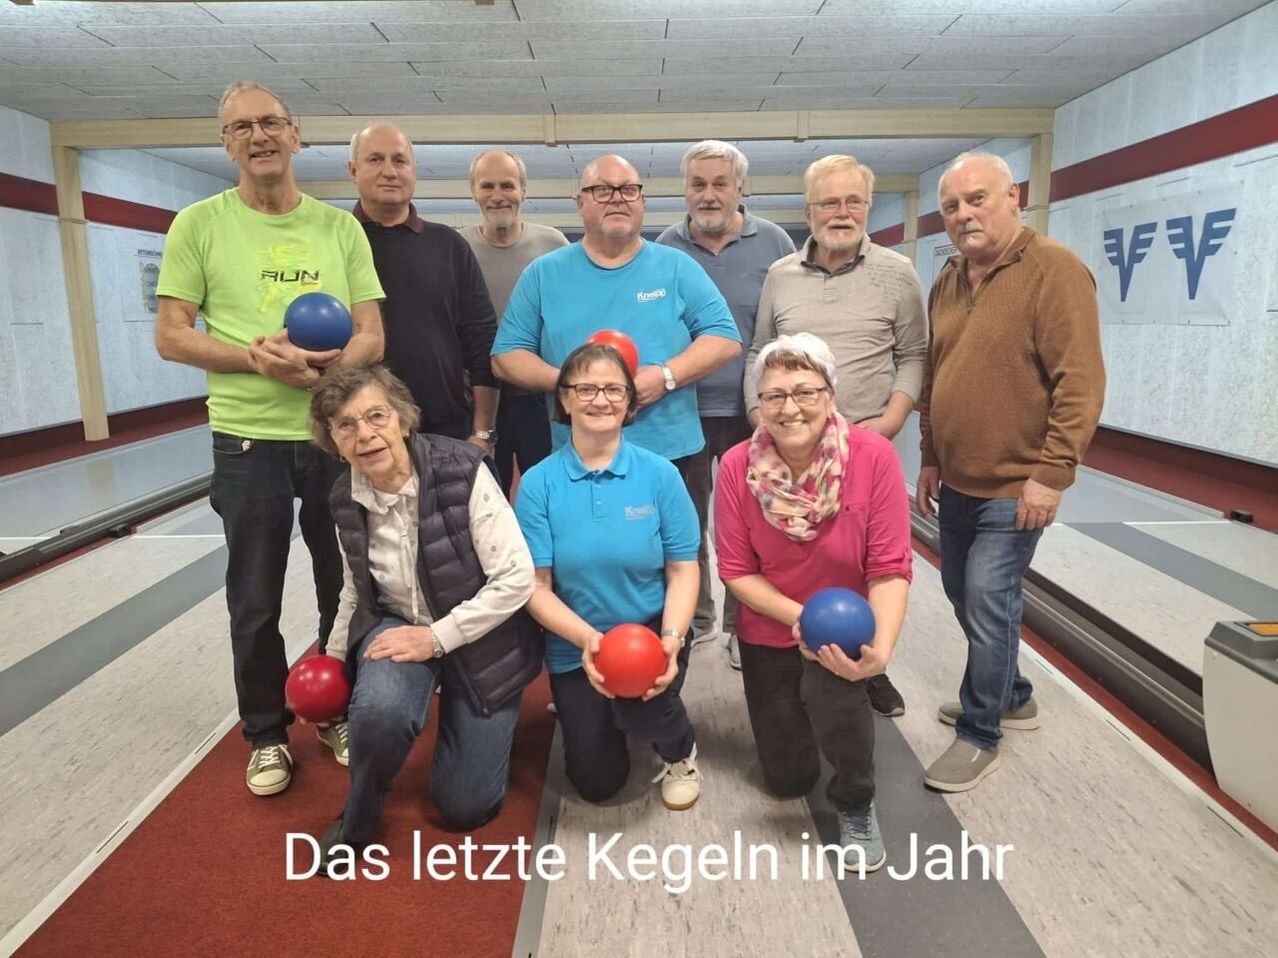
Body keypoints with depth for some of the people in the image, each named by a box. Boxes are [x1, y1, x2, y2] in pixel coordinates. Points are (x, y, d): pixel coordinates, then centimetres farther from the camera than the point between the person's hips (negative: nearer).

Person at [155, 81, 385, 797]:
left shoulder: (340, 227, 5)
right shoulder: (200, 224, 0)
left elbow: (372, 337, 1)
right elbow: (171, 336, -2)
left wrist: (319, 362, -20)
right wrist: (256, 359, -19)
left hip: (338, 433, 2)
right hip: (248, 439, -1)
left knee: (346, 590, 12)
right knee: (256, 603, 9)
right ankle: (268, 735, 28)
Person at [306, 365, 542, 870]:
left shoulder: (462, 470, -25)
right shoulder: (345, 499, -8)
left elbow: (516, 579, -24)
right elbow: (356, 591, 10)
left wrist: (436, 637, -24)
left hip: (480, 635, -3)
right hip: (396, 625, 3)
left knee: (465, 806, 0)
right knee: (378, 706, -33)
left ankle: (472, 716, 32)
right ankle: (358, 819, 0)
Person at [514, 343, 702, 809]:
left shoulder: (660, 474, -9)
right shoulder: (538, 483, -10)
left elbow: (683, 570, -7)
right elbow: (535, 585, -11)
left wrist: (671, 639, -24)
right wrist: (587, 638, -26)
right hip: (574, 645, 1)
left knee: (639, 706, -33)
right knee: (597, 783, 7)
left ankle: (680, 750, 5)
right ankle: (595, 715, 42)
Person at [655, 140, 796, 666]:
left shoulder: (773, 243, 0)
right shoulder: (663, 249, 5)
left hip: (751, 410, -2)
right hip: (679, 411, 2)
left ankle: (743, 625, 24)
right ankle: (693, 617, 31)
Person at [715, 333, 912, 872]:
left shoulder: (874, 456, -22)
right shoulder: (737, 467, -19)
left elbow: (890, 568, -20)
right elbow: (736, 571, -12)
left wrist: (881, 647, -36)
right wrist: (804, 618, -25)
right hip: (770, 630, 2)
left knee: (828, 686, -36)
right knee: (788, 779, 11)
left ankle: (856, 805, -5)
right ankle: (794, 711, 46)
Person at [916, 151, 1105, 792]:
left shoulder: (1054, 270, -13)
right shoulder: (948, 281, 9)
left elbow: (1080, 381, -18)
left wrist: (1051, 471, -20)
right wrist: (930, 460, 13)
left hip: (1014, 485, -8)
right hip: (957, 480, 8)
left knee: (988, 603, -5)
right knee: (964, 595, 17)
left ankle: (980, 735, 13)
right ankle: (1011, 695, 39)